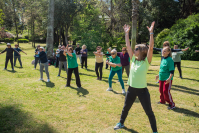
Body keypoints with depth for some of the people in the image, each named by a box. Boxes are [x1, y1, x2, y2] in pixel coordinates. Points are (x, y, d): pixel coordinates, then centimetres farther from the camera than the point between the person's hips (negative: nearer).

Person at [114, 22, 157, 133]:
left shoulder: (146, 61, -11)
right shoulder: (133, 59, 2)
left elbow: (151, 47, -24)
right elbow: (128, 46, 3)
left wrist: (151, 32, -27)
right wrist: (126, 33, 3)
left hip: (142, 90, -5)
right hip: (131, 89, 5)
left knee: (149, 112, 8)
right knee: (125, 108, 22)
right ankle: (121, 123, 45)